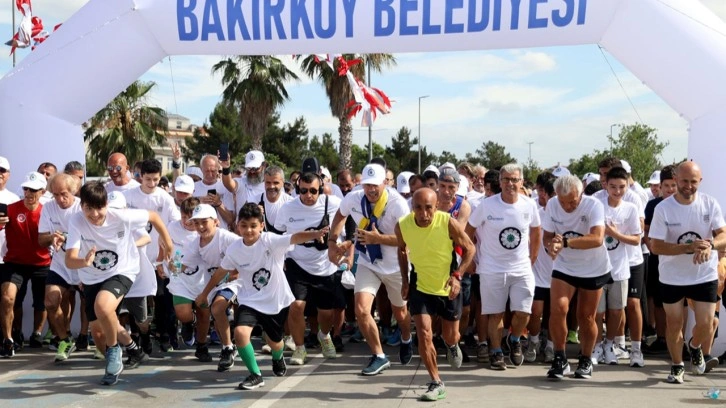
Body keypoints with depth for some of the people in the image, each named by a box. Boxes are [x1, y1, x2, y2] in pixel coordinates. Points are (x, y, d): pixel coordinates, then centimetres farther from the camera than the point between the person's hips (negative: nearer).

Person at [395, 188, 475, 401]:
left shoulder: (448, 223, -25)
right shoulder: (402, 226, -18)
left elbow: (469, 248, -10)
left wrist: (457, 275, -21)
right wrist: (404, 279, 0)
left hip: (447, 287, -1)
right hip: (420, 286, 1)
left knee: (450, 336, 13)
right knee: (424, 335, -12)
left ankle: (453, 346, 52)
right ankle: (436, 383, 3)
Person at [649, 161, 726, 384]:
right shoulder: (663, 208, -13)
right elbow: (655, 246, -16)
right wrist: (689, 248, -29)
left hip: (705, 276, 1)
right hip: (672, 277, -1)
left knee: (705, 326, -1)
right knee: (674, 324, 9)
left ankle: (694, 347, 35)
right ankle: (677, 366, 32)